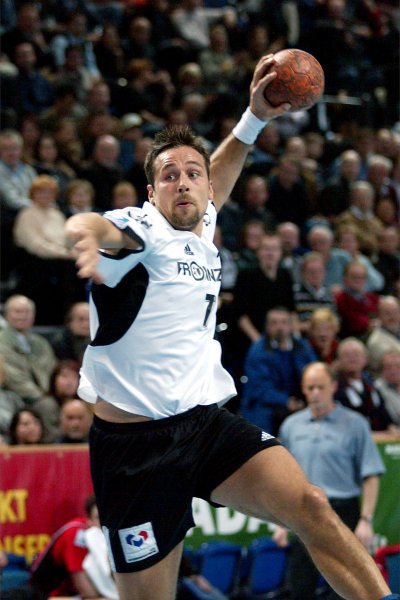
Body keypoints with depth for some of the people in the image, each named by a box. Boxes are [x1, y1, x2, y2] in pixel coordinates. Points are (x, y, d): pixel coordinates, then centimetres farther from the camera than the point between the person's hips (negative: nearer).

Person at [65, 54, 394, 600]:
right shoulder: (144, 229, -11)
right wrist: (88, 232, -60)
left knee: (310, 505, -16)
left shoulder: (203, 226, 10)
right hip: (135, 439, -6)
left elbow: (218, 180, 34)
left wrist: (255, 119, 23)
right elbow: (86, 226, -36)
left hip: (206, 422, 6)